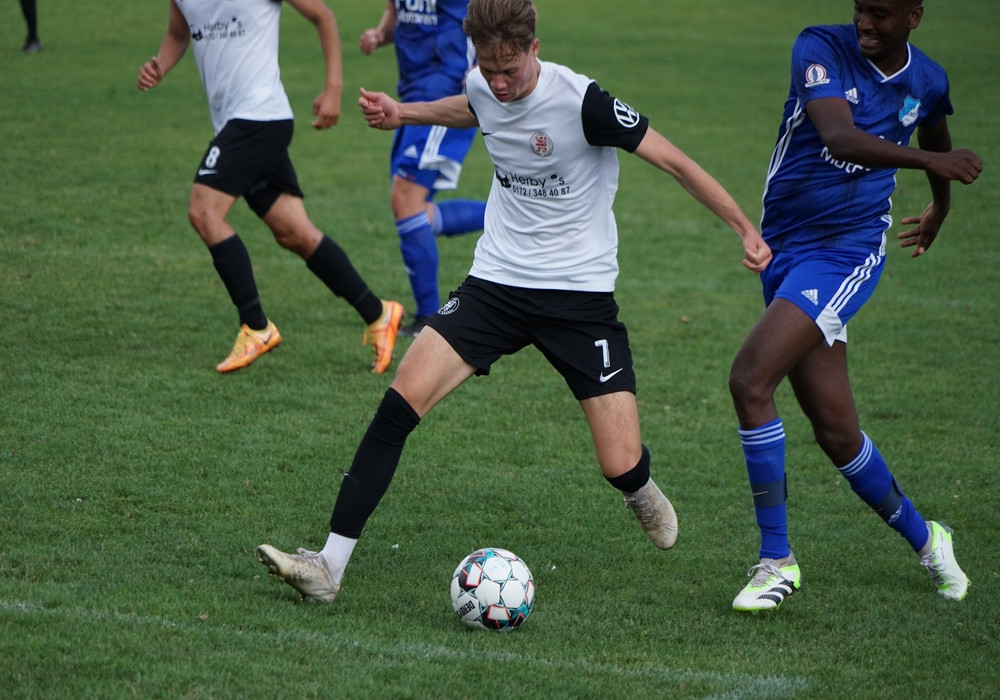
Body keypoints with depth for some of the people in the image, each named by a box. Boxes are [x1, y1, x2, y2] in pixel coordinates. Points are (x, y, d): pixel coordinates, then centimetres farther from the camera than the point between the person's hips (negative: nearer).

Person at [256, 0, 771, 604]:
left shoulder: (580, 102, -20)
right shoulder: (484, 88, -1)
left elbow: (674, 162, -12)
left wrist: (746, 229, -12)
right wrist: (403, 114, 25)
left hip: (580, 294, -4)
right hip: (496, 283, 4)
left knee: (622, 467, -9)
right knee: (402, 400, -16)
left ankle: (641, 491, 33)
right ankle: (330, 565, -16)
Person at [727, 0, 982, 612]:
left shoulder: (927, 82, 2)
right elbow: (839, 137, -26)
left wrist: (941, 206, 45)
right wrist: (928, 159, -38)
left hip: (849, 250, -2)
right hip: (786, 246, 2)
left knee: (750, 378, -21)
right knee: (835, 429, 4)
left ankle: (778, 560, -11)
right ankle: (924, 538, 28)